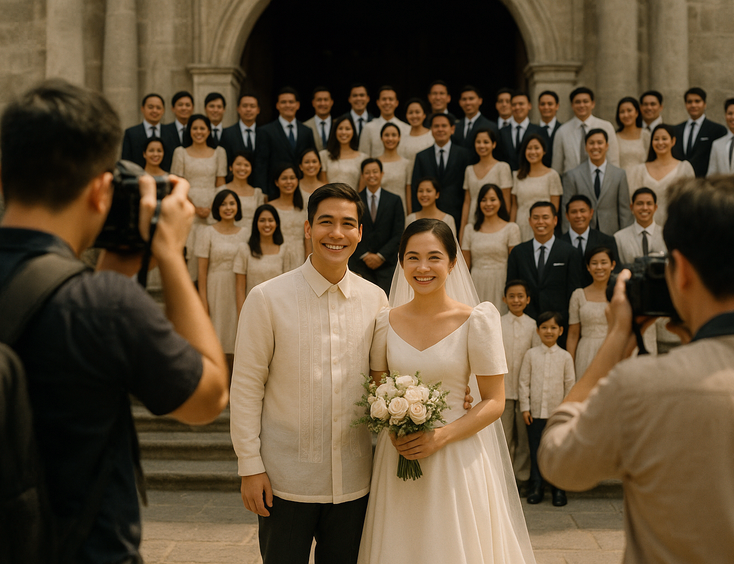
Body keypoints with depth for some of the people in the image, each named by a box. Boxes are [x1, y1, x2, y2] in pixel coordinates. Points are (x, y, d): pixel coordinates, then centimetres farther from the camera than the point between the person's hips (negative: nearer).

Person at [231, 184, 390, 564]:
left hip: (353, 481, 3)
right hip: (285, 480, -3)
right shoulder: (267, 298, -9)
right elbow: (246, 387, -6)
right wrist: (250, 466, -7)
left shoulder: (375, 299, 1)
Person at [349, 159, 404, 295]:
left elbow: (398, 234, 2)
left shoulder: (394, 200, 7)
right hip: (360, 263, 0)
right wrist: (365, 255, -7)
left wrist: (381, 256, -8)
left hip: (386, 264, 0)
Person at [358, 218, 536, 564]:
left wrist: (440, 437, -18)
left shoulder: (477, 320, -8)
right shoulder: (386, 321, 1)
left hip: (457, 456, -2)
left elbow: (494, 402, -7)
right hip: (397, 457, 3)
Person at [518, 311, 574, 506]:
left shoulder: (565, 356, 1)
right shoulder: (531, 354, 1)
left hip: (558, 413, 0)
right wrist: (525, 407, -1)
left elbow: (570, 384, 5)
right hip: (535, 413, 0)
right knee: (536, 451, 8)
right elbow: (523, 382, 3)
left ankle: (558, 488, 17)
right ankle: (536, 487, 20)